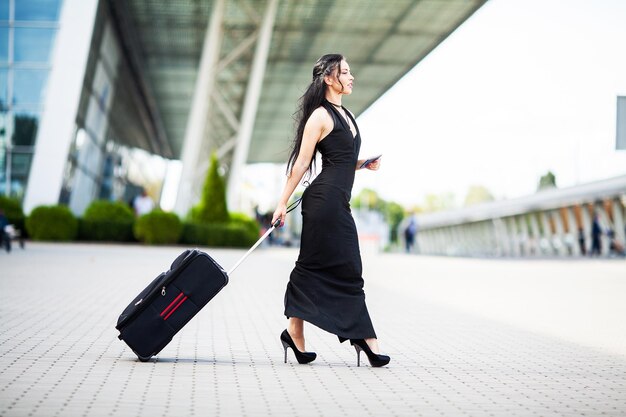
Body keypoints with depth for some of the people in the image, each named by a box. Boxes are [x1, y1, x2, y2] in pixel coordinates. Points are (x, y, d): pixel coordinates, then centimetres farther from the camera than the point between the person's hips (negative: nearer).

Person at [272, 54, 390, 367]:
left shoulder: (344, 115, 19)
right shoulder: (320, 116, -7)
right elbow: (301, 163, -9)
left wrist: (364, 164, 8)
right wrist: (283, 203, -10)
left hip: (339, 202, 10)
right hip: (324, 199, -10)